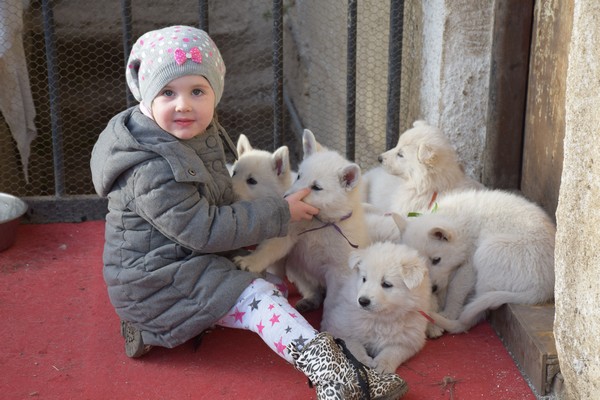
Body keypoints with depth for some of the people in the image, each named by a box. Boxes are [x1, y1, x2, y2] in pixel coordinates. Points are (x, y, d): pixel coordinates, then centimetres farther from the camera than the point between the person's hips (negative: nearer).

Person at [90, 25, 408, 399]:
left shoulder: (201, 134, 2)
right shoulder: (152, 171, -29)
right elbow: (206, 230, -26)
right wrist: (279, 213, -20)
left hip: (190, 261, 10)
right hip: (157, 281, -10)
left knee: (277, 283, 18)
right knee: (258, 298, -23)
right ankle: (328, 370, -34)